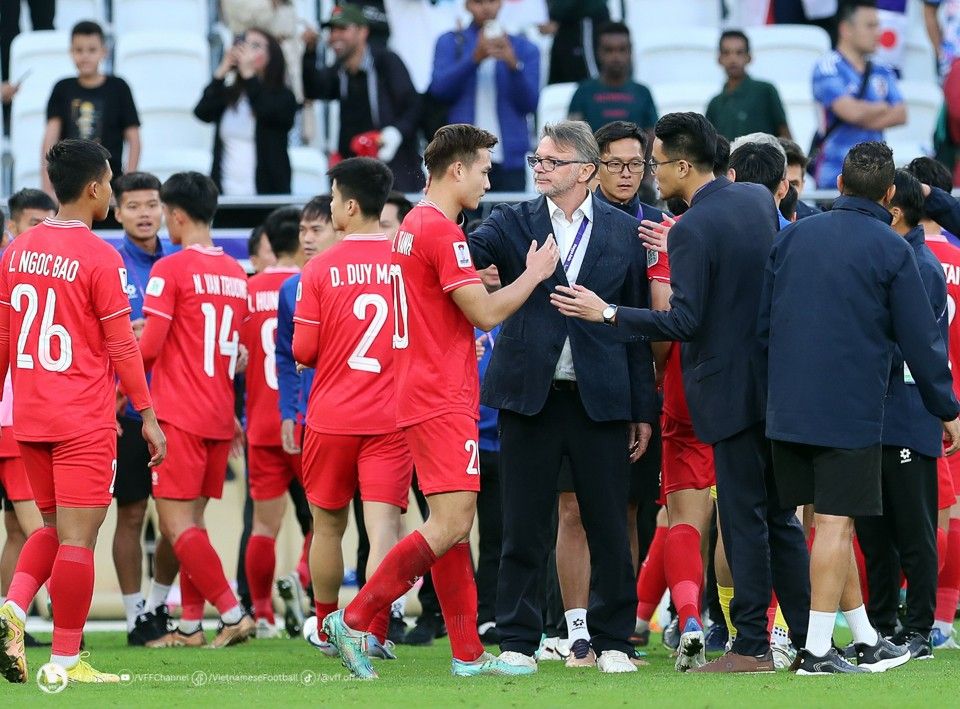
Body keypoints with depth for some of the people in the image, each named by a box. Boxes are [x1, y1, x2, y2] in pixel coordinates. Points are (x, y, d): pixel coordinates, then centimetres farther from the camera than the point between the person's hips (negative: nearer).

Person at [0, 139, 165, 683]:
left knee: (55, 528, 18)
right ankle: (67, 660, -1)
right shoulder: (99, 258, -11)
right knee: (77, 537, -2)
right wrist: (148, 416, -4)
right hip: (85, 422, -6)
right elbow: (122, 346, -10)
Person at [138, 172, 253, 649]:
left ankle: (232, 613, -12)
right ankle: (190, 626, 10)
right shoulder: (236, 273, 11)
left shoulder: (170, 270, -11)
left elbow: (148, 347, -13)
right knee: (191, 520, 11)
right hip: (219, 414, 7)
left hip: (179, 413, -7)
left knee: (176, 523, -5)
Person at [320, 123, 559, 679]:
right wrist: (535, 275, -3)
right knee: (451, 525, -13)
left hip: (429, 395, 11)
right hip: (443, 401, -11)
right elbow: (485, 313, -15)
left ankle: (469, 653, 8)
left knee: (454, 527, 8)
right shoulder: (442, 231, -14)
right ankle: (354, 621, -11)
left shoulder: (415, 226, 17)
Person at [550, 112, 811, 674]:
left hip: (729, 389, -8)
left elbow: (684, 321, -21)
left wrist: (607, 313, -15)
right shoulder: (759, 200, 6)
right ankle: (808, 635, 15)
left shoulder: (691, 230, -18)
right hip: (775, 379, 8)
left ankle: (753, 645, 0)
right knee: (780, 513, 14)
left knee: (744, 517, -3)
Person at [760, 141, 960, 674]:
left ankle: (866, 640, 19)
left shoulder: (793, 237, 8)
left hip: (788, 407, 5)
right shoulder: (891, 249, -6)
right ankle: (818, 650, -7)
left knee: (828, 520, 11)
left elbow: (763, 320, 11)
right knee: (835, 522, -4)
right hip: (851, 410, -5)